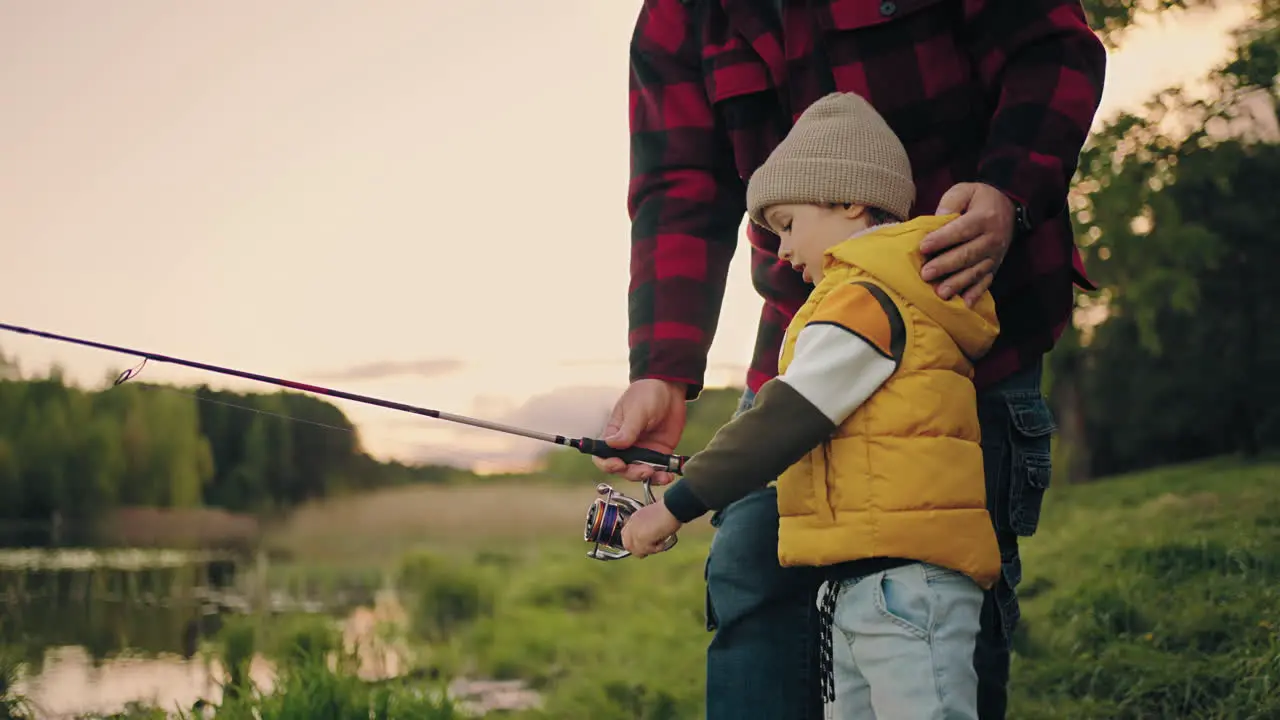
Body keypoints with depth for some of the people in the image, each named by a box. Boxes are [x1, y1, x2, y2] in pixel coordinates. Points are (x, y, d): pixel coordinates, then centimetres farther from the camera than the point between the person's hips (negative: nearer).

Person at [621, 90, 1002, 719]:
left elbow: (784, 422, -15)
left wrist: (675, 507, -9)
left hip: (905, 578, -11)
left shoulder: (863, 302, -12)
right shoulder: (901, 301, 21)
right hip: (857, 584, 11)